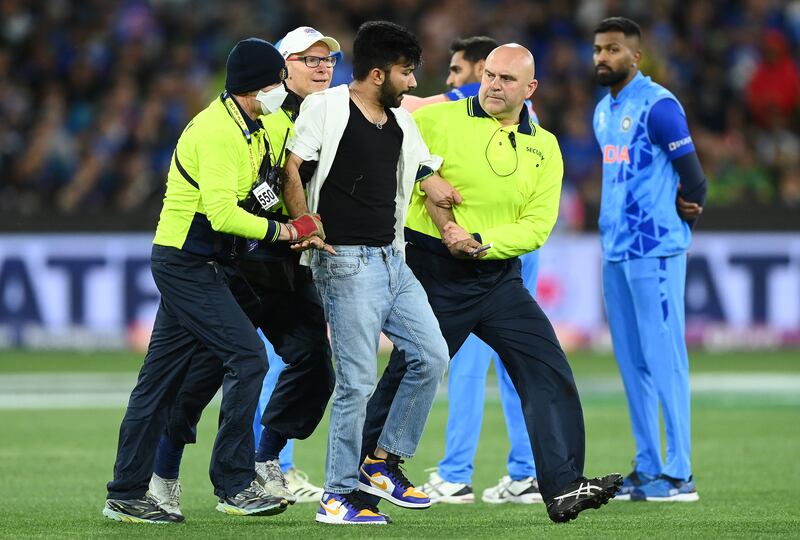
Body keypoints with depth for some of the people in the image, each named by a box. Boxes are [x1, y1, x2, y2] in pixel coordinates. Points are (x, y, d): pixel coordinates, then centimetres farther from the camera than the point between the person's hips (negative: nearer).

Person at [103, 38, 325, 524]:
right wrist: (287, 231, -17)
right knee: (248, 356, -13)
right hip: (185, 262, -10)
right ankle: (235, 484, -9)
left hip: (192, 266, 10)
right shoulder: (217, 131, -18)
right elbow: (222, 215, -24)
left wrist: (300, 227, 1)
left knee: (163, 375, 11)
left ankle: (127, 494, 14)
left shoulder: (249, 131, 14)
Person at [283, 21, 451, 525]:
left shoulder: (401, 121, 15)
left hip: (392, 257, 8)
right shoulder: (326, 106, -6)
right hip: (347, 261, -7)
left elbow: (427, 176, 21)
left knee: (432, 356, 1)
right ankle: (339, 497, 1)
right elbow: (291, 166, -10)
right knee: (357, 381, -8)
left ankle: (384, 462, 14)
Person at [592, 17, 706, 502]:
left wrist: (685, 211, 2)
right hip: (616, 249, 9)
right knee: (633, 364, 10)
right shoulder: (604, 111, 16)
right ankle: (648, 467, 15)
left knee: (663, 359, -8)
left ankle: (679, 474, -7)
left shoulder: (658, 106, -11)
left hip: (655, 250, -9)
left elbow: (692, 175, -10)